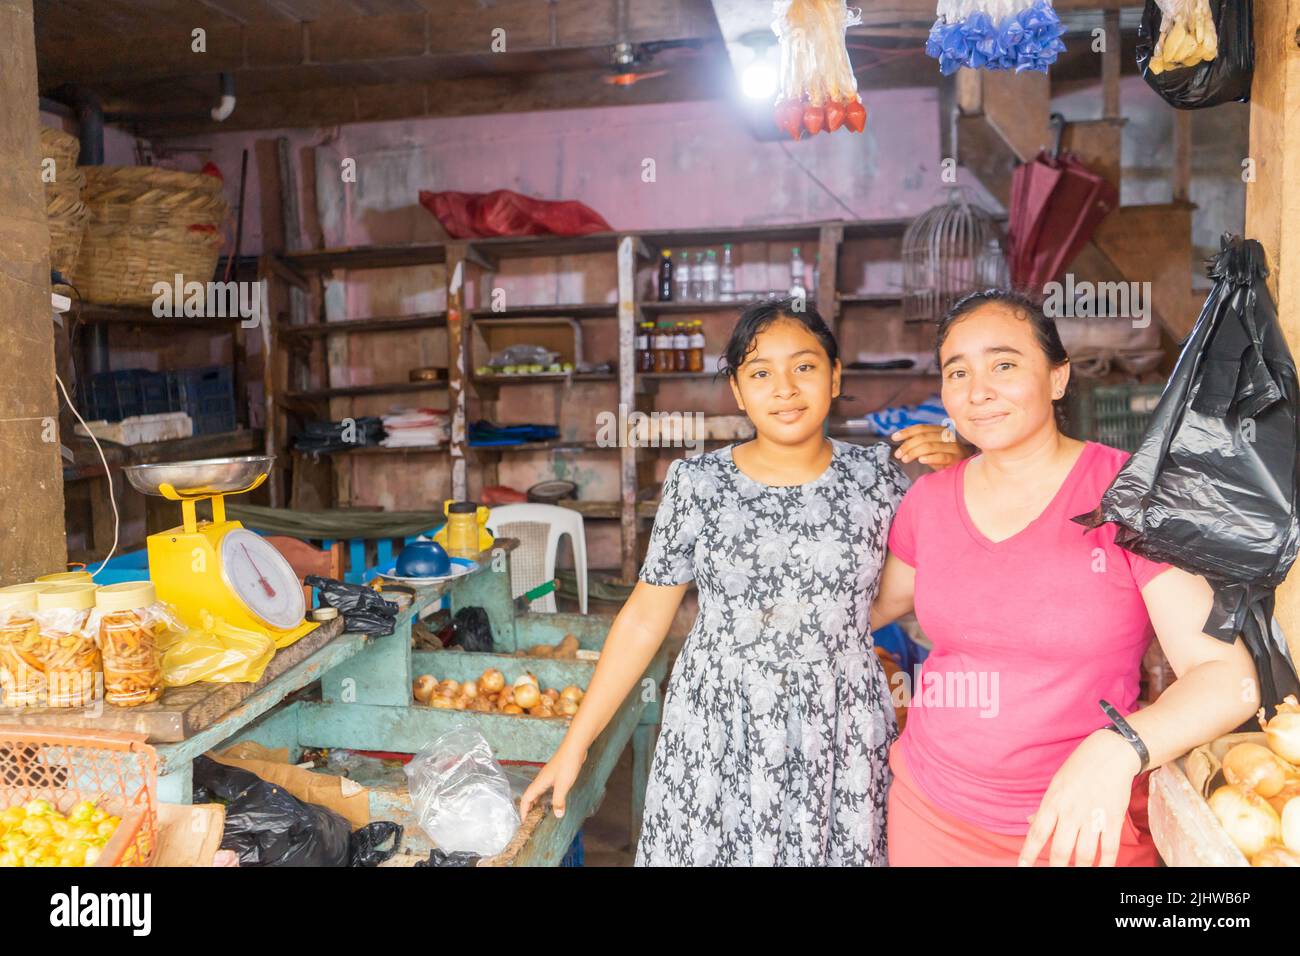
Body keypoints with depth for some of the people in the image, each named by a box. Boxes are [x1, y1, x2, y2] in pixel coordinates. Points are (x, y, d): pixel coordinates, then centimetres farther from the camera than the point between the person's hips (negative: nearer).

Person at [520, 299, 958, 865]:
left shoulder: (876, 475, -2)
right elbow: (643, 620, -2)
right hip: (715, 734, -1)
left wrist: (953, 473, -6)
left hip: (841, 736, 1)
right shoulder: (696, 483, -6)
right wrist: (575, 743, -2)